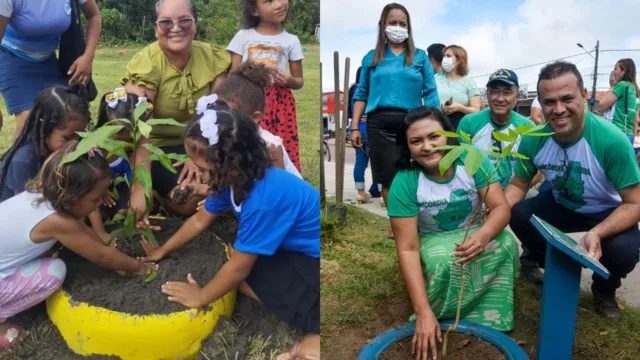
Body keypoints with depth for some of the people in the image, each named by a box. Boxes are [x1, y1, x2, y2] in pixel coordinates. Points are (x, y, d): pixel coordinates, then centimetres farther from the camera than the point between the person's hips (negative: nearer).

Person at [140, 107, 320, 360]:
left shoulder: (264, 199, -34)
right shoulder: (236, 178, -8)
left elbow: (239, 267, -23)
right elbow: (200, 220, 10)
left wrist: (201, 297, -7)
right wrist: (162, 251, 19)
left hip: (313, 259, -9)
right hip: (298, 248, 9)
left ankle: (316, 338, -8)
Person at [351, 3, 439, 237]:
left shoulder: (420, 57, 9)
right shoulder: (371, 58, 12)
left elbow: (430, 94, 5)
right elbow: (362, 94, 10)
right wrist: (355, 127, 3)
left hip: (411, 123, -1)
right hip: (379, 124, 1)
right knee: (387, 179, 5)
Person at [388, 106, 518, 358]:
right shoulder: (404, 183, -25)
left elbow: (501, 207, -22)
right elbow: (407, 250, -27)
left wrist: (483, 235, -48)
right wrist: (424, 313, -34)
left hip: (474, 233, 3)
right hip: (433, 240, -2)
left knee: (506, 244, -28)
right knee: (443, 262, -35)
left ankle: (489, 320, -13)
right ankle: (437, 315, -8)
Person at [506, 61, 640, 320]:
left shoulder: (612, 140, -34)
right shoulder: (533, 139, -23)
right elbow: (518, 184, -6)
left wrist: (597, 233, -43)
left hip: (609, 212, -3)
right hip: (562, 204, 3)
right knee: (518, 215, -21)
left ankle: (604, 289, 8)